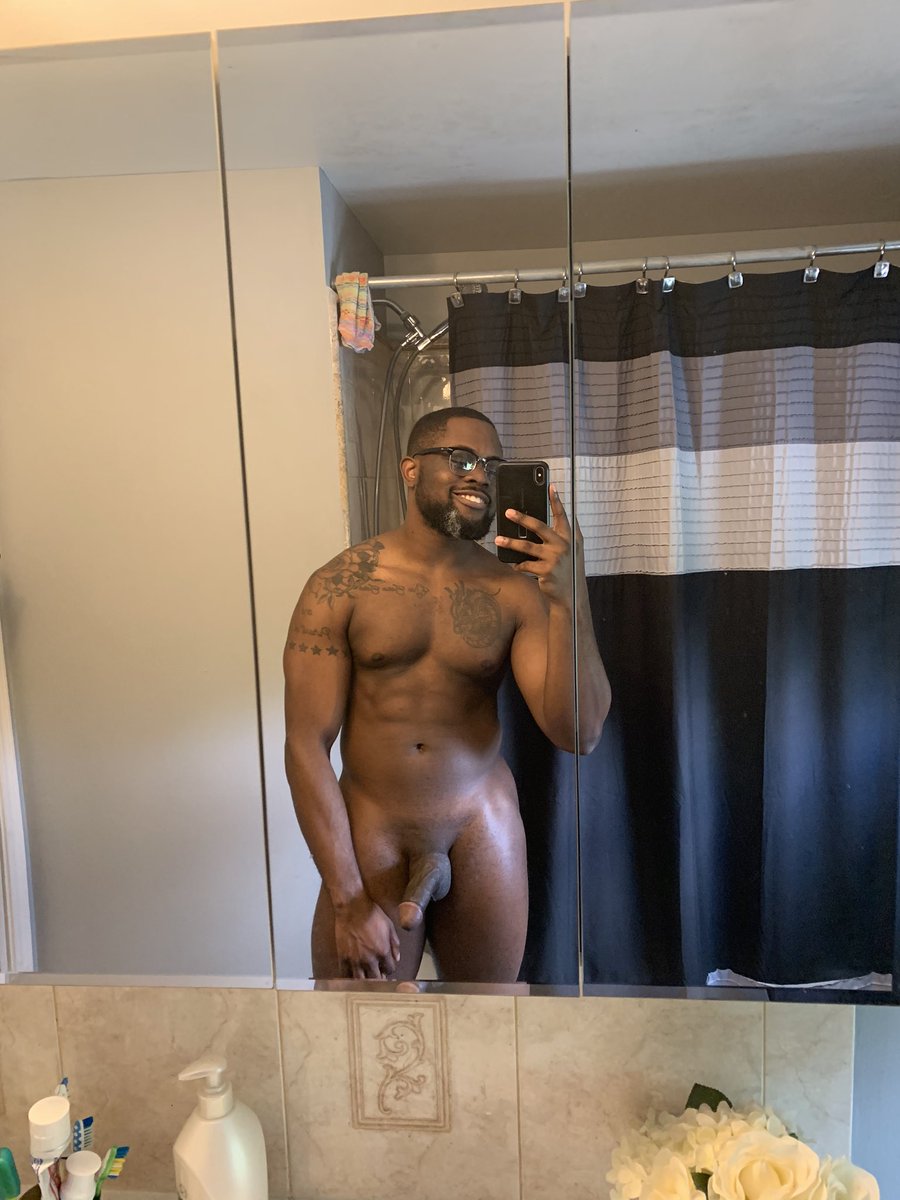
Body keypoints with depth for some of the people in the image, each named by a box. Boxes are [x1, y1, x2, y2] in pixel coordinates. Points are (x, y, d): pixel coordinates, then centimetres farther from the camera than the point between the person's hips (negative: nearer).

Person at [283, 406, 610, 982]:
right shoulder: (342, 585, -10)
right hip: (371, 835, -1)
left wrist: (571, 599, -25)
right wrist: (348, 901, -12)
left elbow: (578, 733, -12)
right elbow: (307, 746, -10)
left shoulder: (514, 590, -7)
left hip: (483, 832, 2)